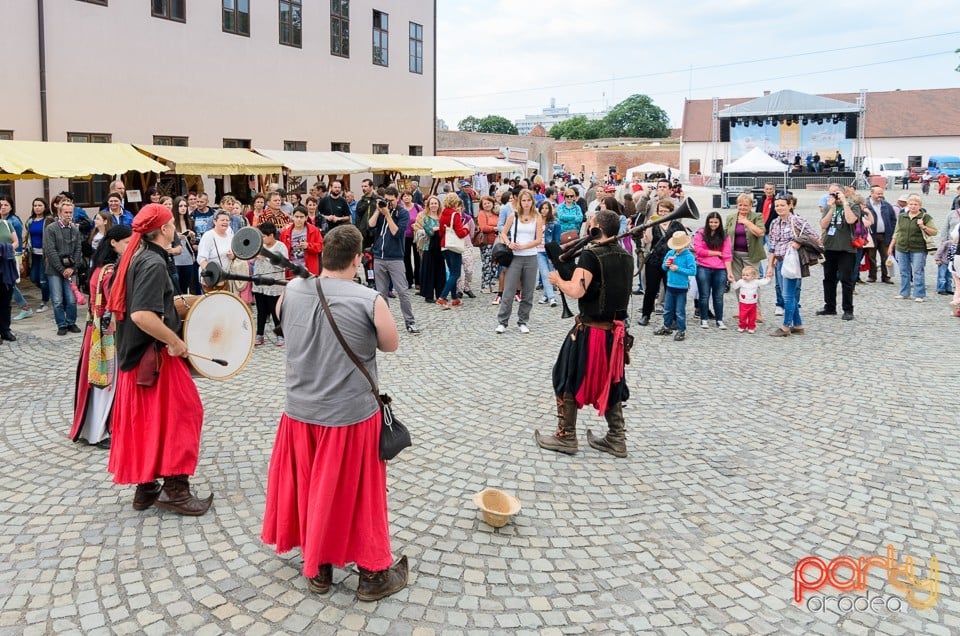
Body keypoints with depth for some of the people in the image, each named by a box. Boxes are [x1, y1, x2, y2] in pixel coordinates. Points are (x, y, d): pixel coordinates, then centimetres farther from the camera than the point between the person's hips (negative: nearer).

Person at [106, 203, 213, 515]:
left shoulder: (135, 257, 9)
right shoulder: (154, 263, -20)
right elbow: (142, 315, -31)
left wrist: (176, 303, 18)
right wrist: (175, 341, -22)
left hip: (135, 353, 9)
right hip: (153, 356, -9)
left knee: (146, 421, 16)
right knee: (178, 416, 1)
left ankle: (146, 488, 25)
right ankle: (175, 490, 7)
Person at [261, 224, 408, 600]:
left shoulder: (291, 292, -5)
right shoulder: (369, 300, -18)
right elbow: (391, 345, -3)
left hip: (300, 412, 4)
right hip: (351, 416, -4)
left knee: (310, 489, 20)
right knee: (357, 493, 12)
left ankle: (317, 569, 36)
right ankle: (373, 575, 27)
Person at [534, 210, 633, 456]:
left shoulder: (591, 254, -16)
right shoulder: (626, 256, 7)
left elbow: (576, 291, -25)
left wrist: (557, 280, -6)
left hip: (591, 330, -7)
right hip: (617, 329, 7)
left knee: (568, 382, 7)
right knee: (610, 383, 18)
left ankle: (565, 438, 12)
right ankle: (616, 439, 21)